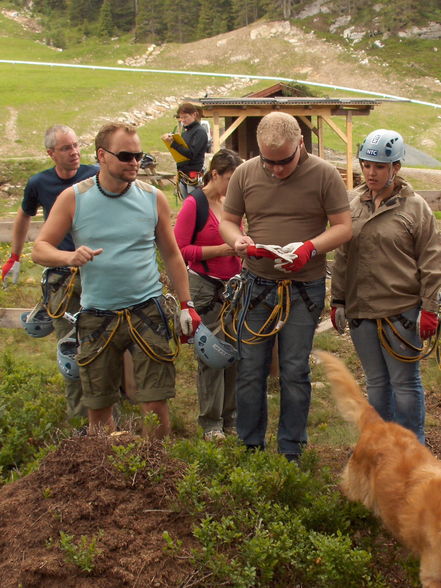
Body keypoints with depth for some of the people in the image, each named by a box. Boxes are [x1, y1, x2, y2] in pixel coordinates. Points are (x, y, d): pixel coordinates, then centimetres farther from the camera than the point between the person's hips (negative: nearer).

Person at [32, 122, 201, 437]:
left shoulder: (153, 198, 2)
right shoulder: (73, 198, -1)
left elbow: (172, 254, 11)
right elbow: (40, 248, 0)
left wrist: (187, 305, 8)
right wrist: (70, 257, -22)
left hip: (147, 310, 0)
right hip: (97, 315, 0)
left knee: (155, 403, -1)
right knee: (98, 407, 8)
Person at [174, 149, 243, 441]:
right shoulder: (194, 203, -9)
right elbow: (179, 249, -12)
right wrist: (220, 250, -17)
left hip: (233, 285, 5)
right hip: (206, 287, -5)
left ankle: (231, 416, 21)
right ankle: (211, 422, 14)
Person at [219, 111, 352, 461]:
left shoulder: (324, 175, -5)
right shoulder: (245, 174, 2)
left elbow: (344, 226, -4)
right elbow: (228, 220, 11)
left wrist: (310, 248, -21)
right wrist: (237, 240, -13)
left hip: (304, 289, -2)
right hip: (257, 285, 2)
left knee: (295, 372, 4)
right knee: (250, 369, 6)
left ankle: (291, 451, 18)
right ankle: (250, 446, 21)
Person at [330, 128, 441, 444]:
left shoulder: (415, 207, -4)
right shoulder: (353, 206, 8)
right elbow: (342, 257, 13)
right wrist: (338, 301, 10)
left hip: (401, 312, -4)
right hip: (360, 311, 4)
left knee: (405, 382, 4)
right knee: (376, 381, 14)